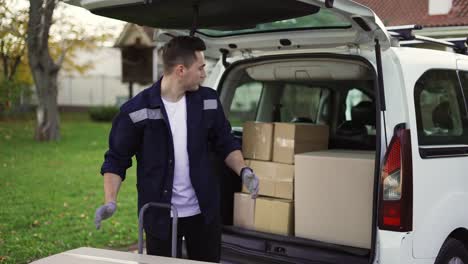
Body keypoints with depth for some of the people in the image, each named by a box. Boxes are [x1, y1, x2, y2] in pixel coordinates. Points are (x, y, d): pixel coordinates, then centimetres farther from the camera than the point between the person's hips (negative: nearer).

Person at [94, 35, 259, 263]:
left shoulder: (208, 101, 0)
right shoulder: (136, 111, -12)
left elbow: (225, 143, 10)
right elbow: (116, 159, -5)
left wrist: (244, 171, -7)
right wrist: (110, 202, -17)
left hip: (204, 212, 3)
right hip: (160, 216, -3)